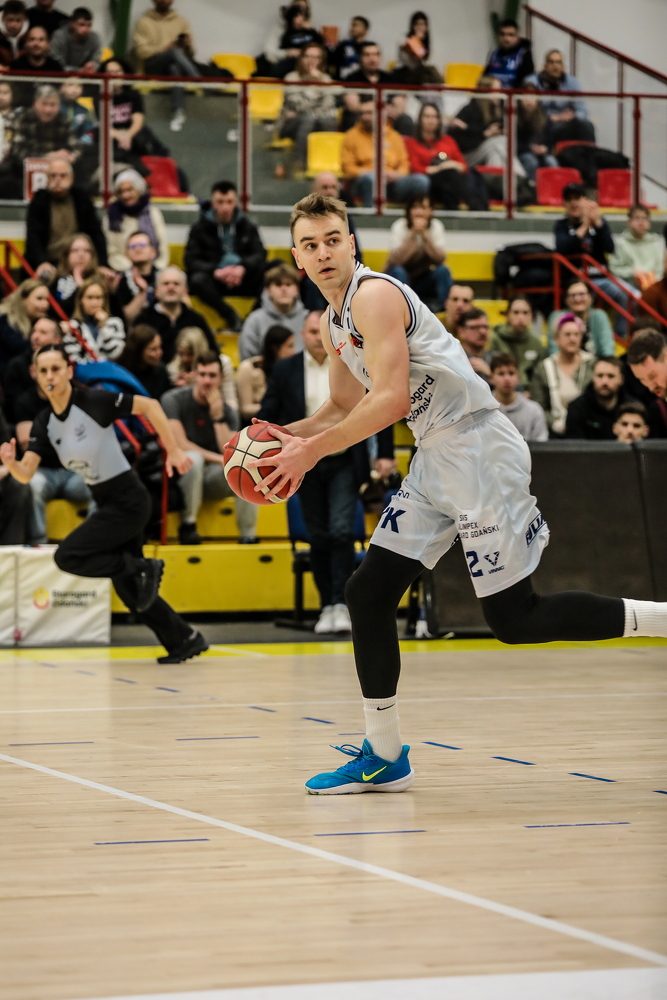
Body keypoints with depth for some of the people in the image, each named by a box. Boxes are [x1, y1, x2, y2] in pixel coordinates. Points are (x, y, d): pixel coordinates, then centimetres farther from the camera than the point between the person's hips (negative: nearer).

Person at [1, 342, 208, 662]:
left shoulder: (94, 401, -19)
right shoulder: (44, 423, 0)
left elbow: (149, 405, -13)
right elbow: (26, 473, -8)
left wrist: (173, 450, -15)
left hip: (127, 501, -8)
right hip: (106, 502, 8)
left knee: (67, 557, -17)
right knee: (128, 589, 13)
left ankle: (142, 568, -4)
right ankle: (185, 640, 25)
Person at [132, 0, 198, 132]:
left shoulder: (181, 22, 20)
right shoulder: (144, 22, 11)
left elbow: (190, 55, 15)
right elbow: (142, 52, -3)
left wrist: (187, 46, -9)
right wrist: (166, 48, -15)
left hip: (177, 63, 2)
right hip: (153, 68, -2)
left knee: (175, 67, -38)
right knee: (175, 52, -35)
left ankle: (178, 112, -48)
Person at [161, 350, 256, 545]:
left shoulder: (227, 411, 2)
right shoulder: (174, 399, -8)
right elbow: (180, 444, -17)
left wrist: (218, 416, -19)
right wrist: (217, 458, -20)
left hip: (211, 480, 3)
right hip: (181, 475, -3)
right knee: (193, 458, -37)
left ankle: (248, 536, -19)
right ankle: (187, 524, -21)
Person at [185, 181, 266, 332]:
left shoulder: (247, 227, 14)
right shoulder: (199, 228, 7)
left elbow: (260, 253, -1)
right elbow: (191, 261, -4)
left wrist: (242, 268, -24)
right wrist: (216, 271, -23)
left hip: (242, 281, 1)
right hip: (214, 282, -1)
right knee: (197, 279, -37)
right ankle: (229, 315, -29)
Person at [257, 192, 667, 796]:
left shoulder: (374, 295, -14)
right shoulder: (332, 323, 16)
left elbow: (390, 400, -23)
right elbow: (344, 409, 26)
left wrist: (312, 451, -18)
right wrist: (288, 435, 9)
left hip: (477, 447, -9)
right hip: (436, 460, 9)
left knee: (514, 617, -9)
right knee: (368, 594, 5)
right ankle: (384, 758, 12)